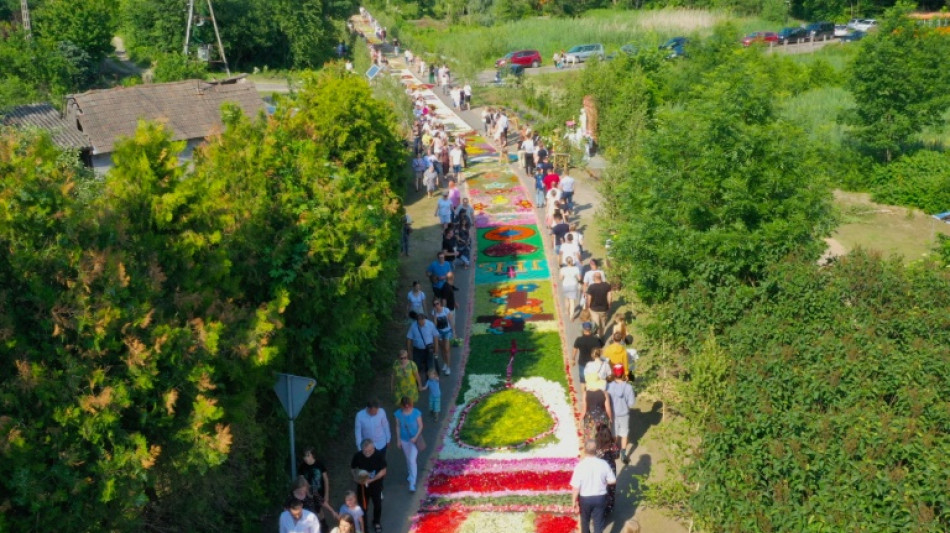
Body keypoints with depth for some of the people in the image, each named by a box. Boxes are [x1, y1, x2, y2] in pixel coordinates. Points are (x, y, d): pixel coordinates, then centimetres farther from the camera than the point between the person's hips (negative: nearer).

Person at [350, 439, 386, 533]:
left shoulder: (379, 455, -23)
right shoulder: (358, 456, -18)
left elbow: (383, 471, -17)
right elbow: (353, 468, -2)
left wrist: (372, 479, -27)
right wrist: (356, 477, -21)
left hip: (376, 484, 0)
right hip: (362, 485, 0)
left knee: (377, 504, 18)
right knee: (363, 505, 8)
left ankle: (376, 523, 44)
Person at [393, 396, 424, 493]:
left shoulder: (416, 413, -19)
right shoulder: (398, 413, -13)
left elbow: (420, 426, -10)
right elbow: (398, 427, -2)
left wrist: (416, 437, -20)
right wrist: (398, 440, 1)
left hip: (414, 439, -3)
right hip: (404, 439, 3)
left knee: (412, 460, -8)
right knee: (408, 459, 21)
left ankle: (412, 483, -1)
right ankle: (411, 474, 47)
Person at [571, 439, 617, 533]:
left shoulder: (580, 466, -24)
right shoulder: (603, 464, -16)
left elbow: (576, 487, -19)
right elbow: (613, 481, -5)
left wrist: (574, 501, -5)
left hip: (585, 498, -1)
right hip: (600, 497, 1)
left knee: (585, 520, 26)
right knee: (598, 522, 17)